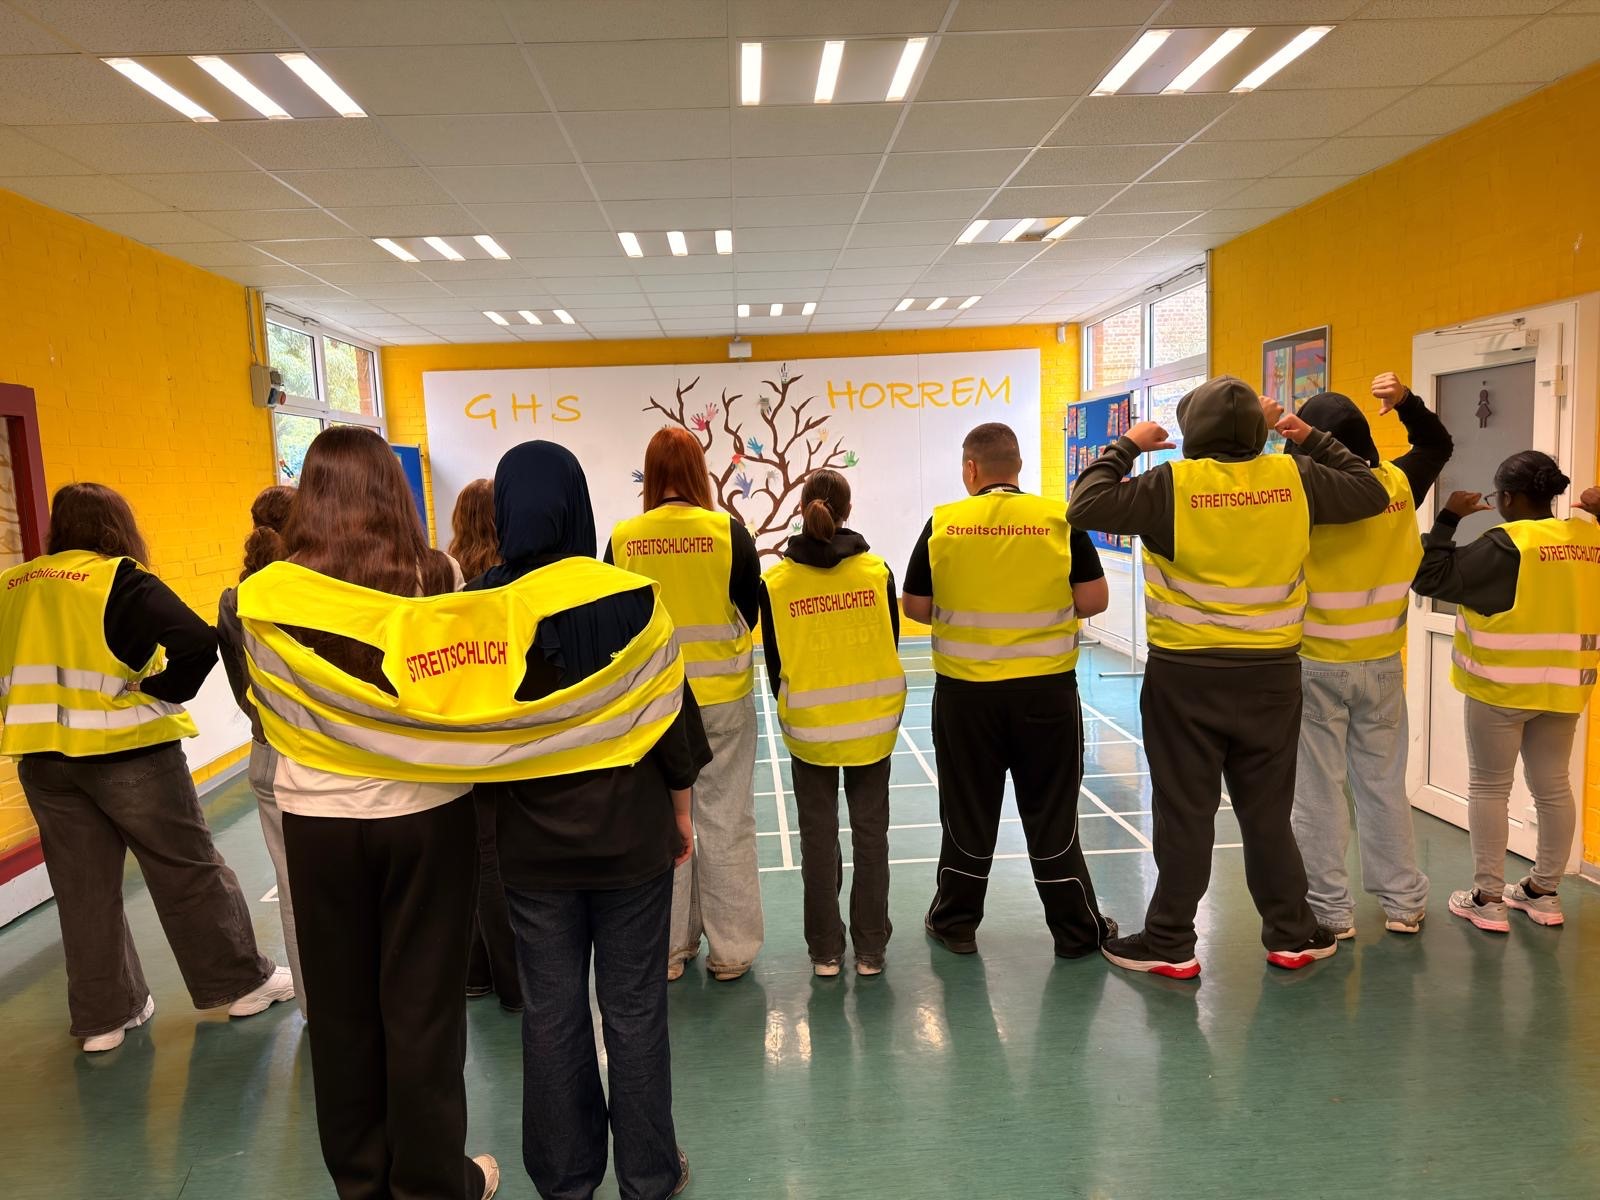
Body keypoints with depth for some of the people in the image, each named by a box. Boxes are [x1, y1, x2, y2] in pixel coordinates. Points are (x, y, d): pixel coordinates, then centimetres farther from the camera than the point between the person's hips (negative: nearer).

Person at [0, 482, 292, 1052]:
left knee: (83, 888, 14)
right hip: (125, 751, -5)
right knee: (190, 871, 9)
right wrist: (162, 692, -9)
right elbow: (197, 643, -23)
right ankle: (244, 983, 20)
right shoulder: (120, 579, -11)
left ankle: (104, 1014, 24)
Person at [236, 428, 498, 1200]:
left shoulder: (266, 597, -8)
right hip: (425, 811, -1)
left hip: (317, 818, 2)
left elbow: (269, 710, 4)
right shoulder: (432, 578, -12)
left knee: (340, 1005, 18)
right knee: (423, 1004, 11)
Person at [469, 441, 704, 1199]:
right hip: (632, 833, -1)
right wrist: (681, 808, 6)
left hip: (531, 844, 1)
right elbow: (670, 710, -7)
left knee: (551, 1014, 15)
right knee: (634, 1010, 13)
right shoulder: (632, 596, -13)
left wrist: (497, 806, 14)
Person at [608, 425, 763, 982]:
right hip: (723, 695, -1)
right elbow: (749, 612, -2)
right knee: (725, 821, 9)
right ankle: (730, 950, 20)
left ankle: (668, 949, 26)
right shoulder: (728, 530, -10)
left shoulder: (622, 538, -7)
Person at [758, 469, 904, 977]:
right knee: (871, 834, 13)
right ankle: (870, 950, 22)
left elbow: (776, 664, -1)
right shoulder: (877, 571, -6)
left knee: (819, 837, 12)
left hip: (809, 729, -1)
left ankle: (825, 952, 23)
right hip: (874, 724, 1)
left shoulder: (775, 582, -8)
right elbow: (890, 648, 2)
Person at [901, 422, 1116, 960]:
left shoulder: (942, 523, -5)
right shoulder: (1060, 518, -5)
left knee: (967, 813, 14)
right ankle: (1077, 930, 25)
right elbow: (1093, 600, -2)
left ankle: (956, 923, 29)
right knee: (1052, 814, 12)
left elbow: (915, 607, 1)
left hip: (964, 690, 0)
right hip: (1047, 689, 0)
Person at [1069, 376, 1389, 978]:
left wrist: (1127, 445, -3)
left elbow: (1086, 506, -16)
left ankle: (1170, 943, 17)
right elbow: (1370, 494, 12)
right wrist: (1312, 439, 18)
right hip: (1272, 674, 3)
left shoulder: (1173, 484, -13)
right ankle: (1293, 935, 29)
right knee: (1268, 812, 17)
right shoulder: (1294, 477, -2)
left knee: (1184, 814, 7)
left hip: (1186, 676, -3)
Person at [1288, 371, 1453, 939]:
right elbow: (1438, 444, 19)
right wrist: (1406, 400, 7)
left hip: (1316, 665, -5)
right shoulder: (1397, 485, 1)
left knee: (1320, 792, 5)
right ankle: (1403, 904, 26)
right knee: (1385, 785, 16)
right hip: (1382, 664, 5)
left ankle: (1330, 911, 12)